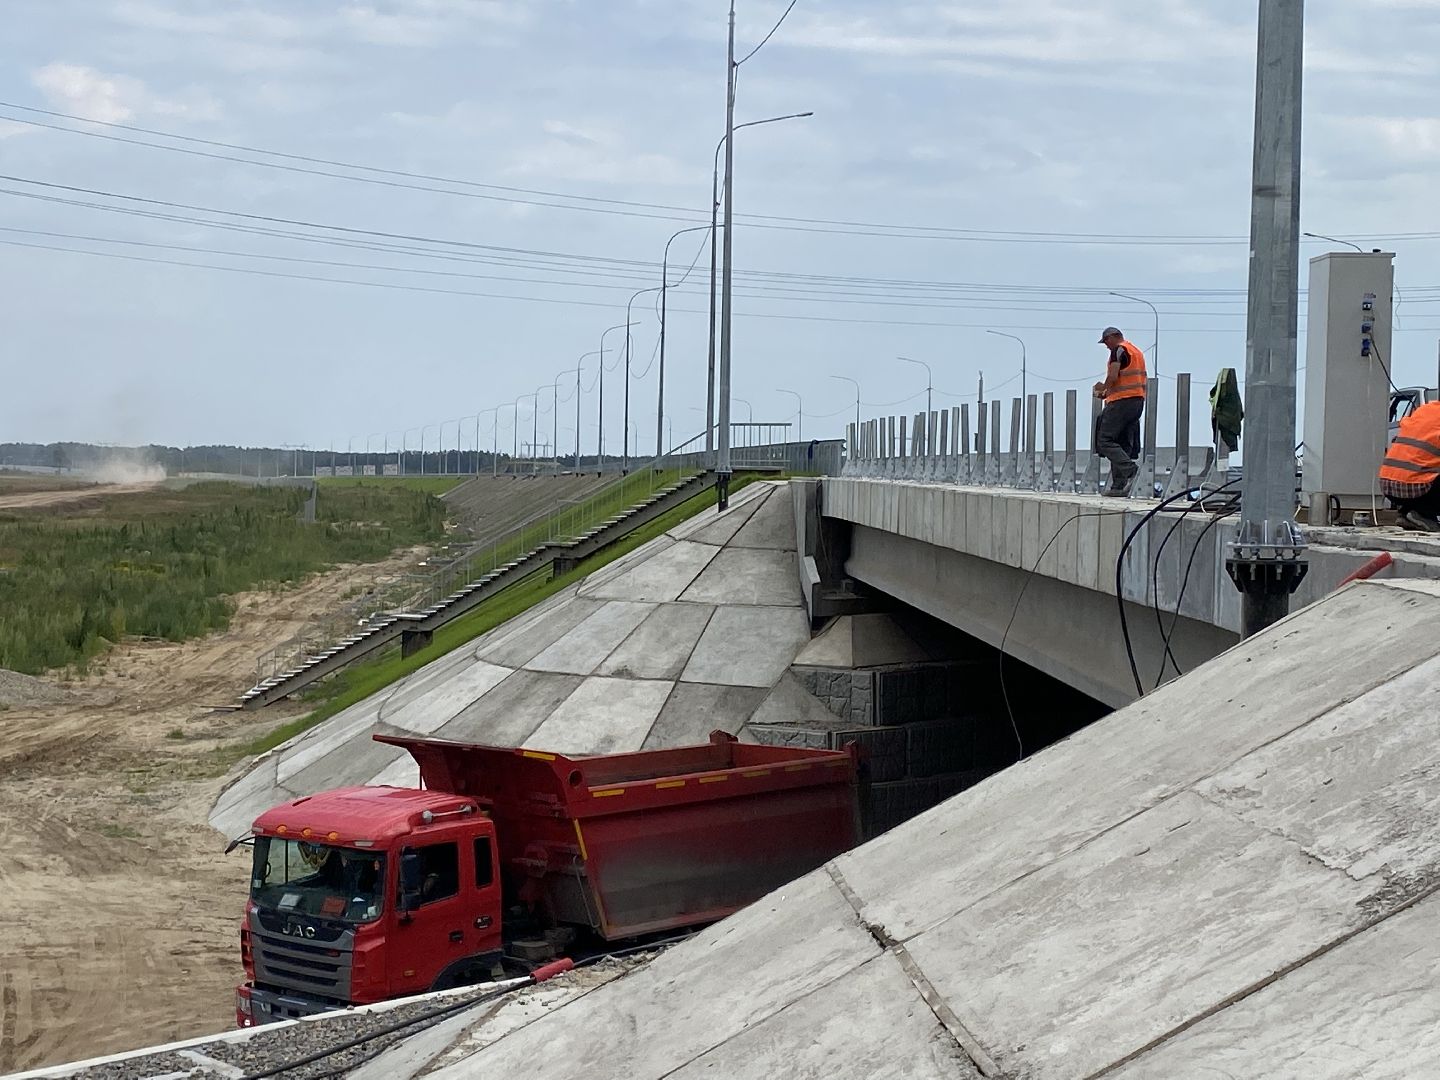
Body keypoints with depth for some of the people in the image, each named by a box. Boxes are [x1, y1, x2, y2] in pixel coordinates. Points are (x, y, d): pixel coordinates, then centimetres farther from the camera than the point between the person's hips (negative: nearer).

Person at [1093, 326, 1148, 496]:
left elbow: (1113, 376, -18)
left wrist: (1103, 387, 2)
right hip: (1138, 400, 9)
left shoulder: (1118, 350, -6)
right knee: (1124, 444, 7)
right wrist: (1108, 393, 23)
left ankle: (1130, 468, -26)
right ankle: (1119, 486, 4)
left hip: (1121, 402, -9)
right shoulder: (1137, 352, 23)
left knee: (1105, 440, -9)